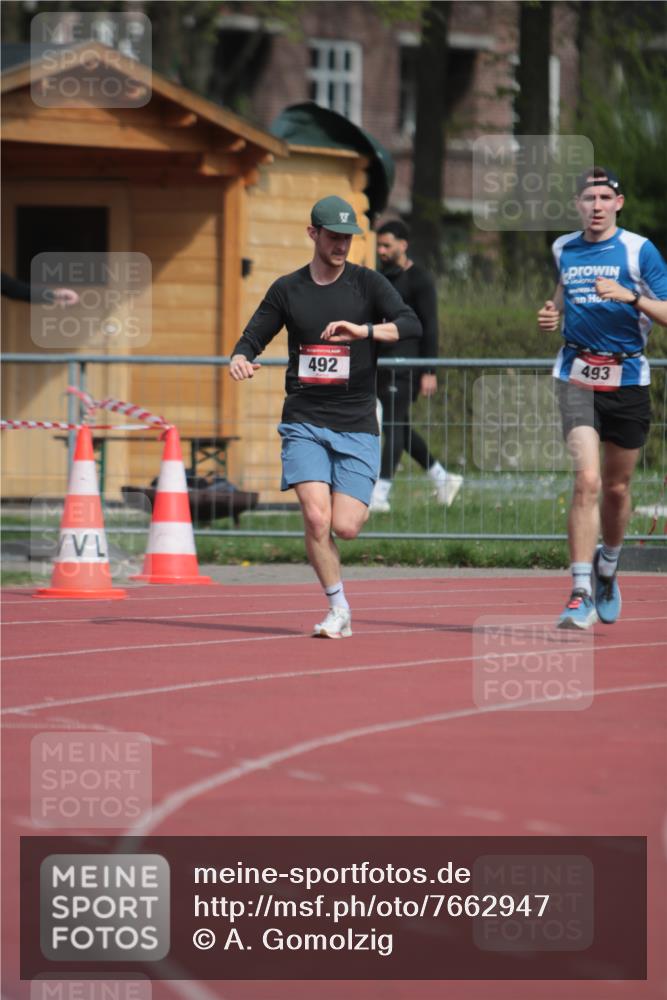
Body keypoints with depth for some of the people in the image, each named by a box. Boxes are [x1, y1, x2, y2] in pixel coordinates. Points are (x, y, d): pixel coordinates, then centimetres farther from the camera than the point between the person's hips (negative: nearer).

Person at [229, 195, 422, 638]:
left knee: (345, 527, -9)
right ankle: (339, 610, 1)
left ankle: (358, 501, 29)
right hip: (304, 422, 1)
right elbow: (252, 338, 15)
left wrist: (363, 330, -28)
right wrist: (240, 360, -8)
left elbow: (411, 326, -12)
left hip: (357, 424, -1)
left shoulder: (368, 284, 2)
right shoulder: (287, 290, 8)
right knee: (316, 518, -16)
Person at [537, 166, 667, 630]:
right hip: (578, 377, 1)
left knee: (616, 487, 10)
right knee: (587, 479, -17)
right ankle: (581, 593, -17)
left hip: (627, 380, -1)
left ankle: (607, 567, 39)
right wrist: (553, 312, 10)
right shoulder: (564, 249, 8)